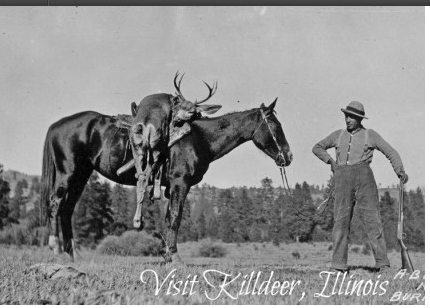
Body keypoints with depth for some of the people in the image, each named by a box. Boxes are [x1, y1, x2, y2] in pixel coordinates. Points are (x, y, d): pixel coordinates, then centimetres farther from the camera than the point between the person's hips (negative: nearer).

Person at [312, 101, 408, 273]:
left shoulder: (370, 135, 10)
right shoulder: (338, 135, 18)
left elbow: (391, 153, 11)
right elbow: (317, 148, 28)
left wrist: (400, 171, -2)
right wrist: (330, 161, 13)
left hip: (363, 176, -2)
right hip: (342, 180, 3)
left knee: (371, 218, -7)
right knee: (340, 220, -1)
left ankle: (382, 264, -4)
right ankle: (339, 265, 1)